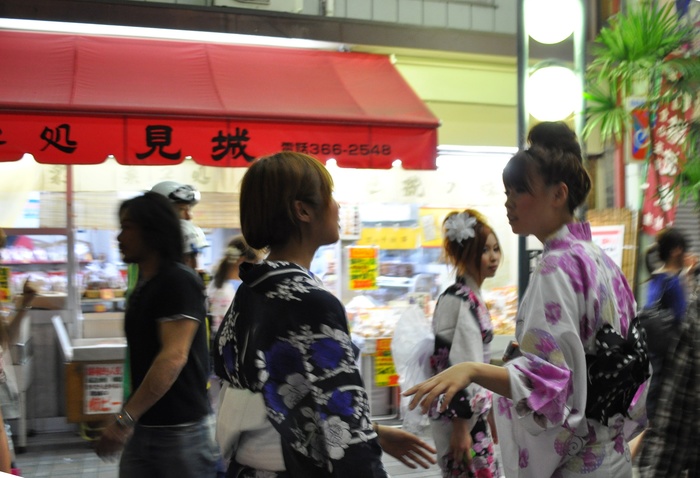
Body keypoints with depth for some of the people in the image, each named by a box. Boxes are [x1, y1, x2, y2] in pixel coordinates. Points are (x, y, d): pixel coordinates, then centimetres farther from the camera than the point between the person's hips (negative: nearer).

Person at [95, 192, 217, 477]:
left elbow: (174, 357, -25)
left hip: (181, 429, -8)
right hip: (143, 426, 8)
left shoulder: (179, 282, -15)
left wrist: (125, 418, -29)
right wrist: (130, 420, 19)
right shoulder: (144, 286, 13)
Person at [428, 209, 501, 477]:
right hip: (460, 415, -9)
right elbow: (453, 366, -20)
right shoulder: (458, 301, -17)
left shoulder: (472, 298, 11)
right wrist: (460, 427, -20)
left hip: (474, 411, 9)